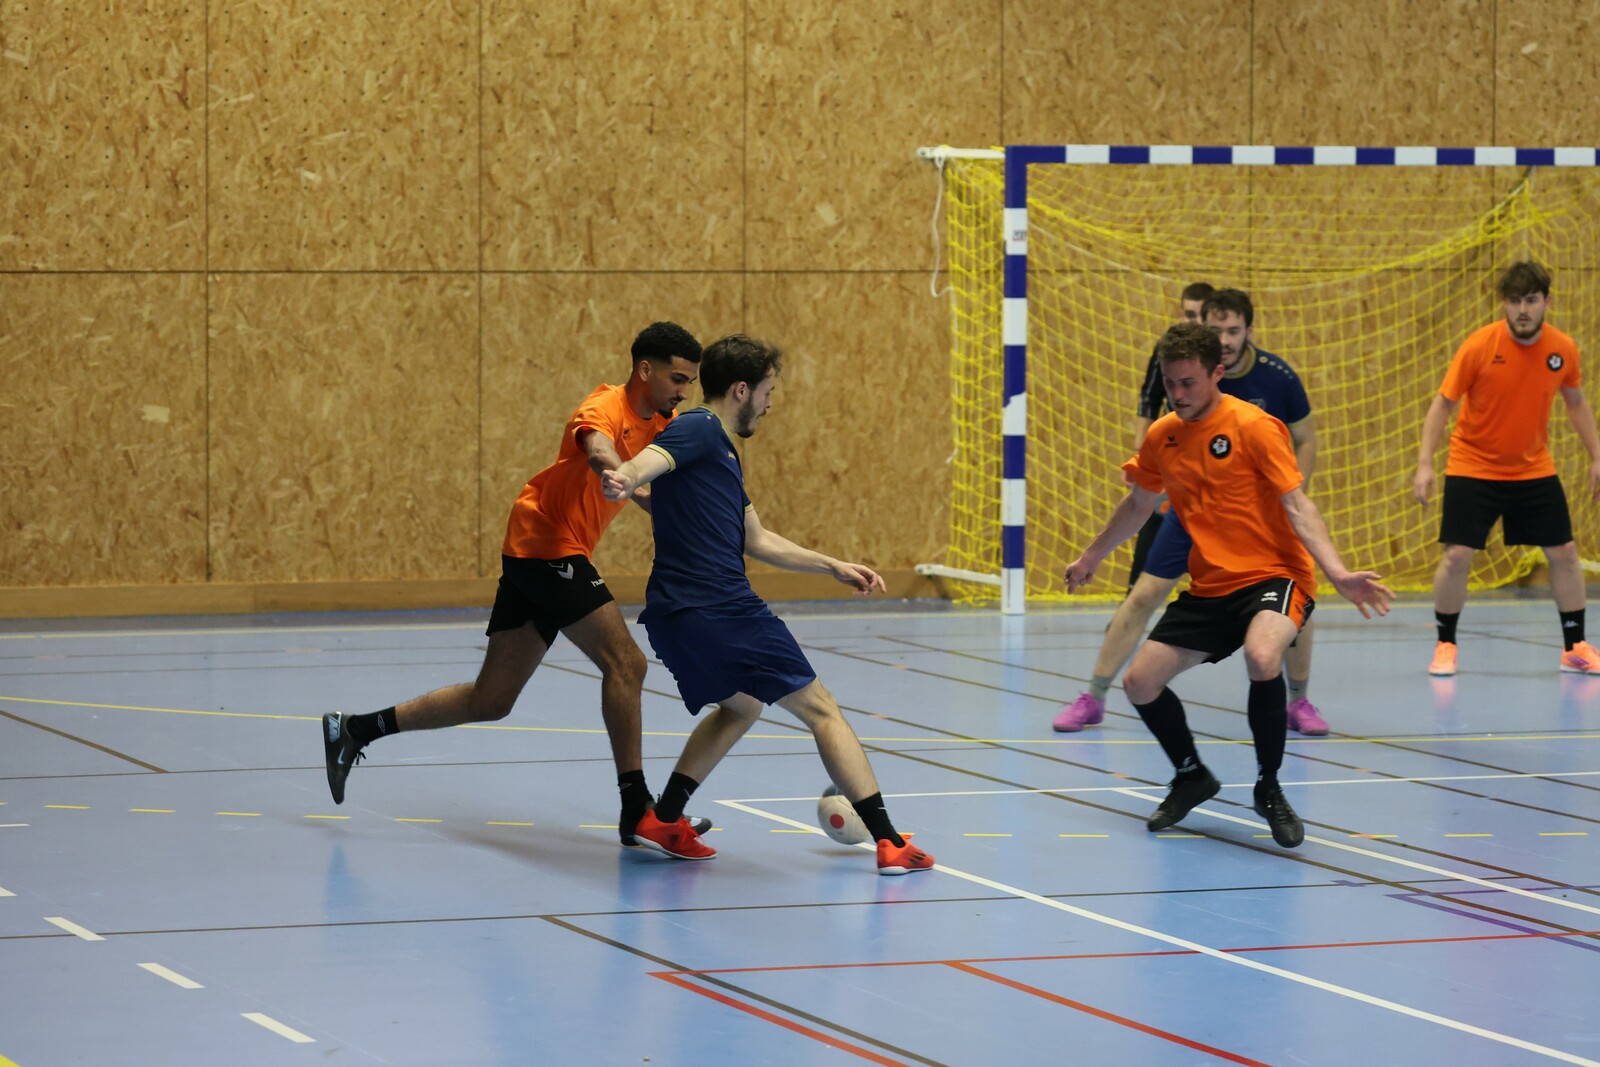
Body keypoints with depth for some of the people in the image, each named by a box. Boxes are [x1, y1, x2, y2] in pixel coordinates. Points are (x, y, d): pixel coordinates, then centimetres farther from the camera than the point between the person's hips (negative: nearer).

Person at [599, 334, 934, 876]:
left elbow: (757, 540, 31)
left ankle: (663, 820, 23)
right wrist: (626, 479, -52)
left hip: (674, 615, 10)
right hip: (719, 608, -10)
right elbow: (648, 461, -28)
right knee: (821, 710, 1)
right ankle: (888, 843, 0)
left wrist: (834, 566, 36)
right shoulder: (699, 430, -7)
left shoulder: (723, 450, 23)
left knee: (741, 705, 32)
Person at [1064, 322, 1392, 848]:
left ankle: (1268, 789, -14)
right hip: (1208, 588, 7)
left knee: (1262, 659, -36)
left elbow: (1297, 506, -16)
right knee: (1140, 683, -1)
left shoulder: (1253, 426, -13)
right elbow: (1138, 504, 26)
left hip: (1273, 575, -7)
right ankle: (1191, 776, 28)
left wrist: (1338, 572, -30)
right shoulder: (1161, 437, 6)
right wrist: (1090, 558, 36)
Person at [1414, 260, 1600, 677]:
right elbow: (1443, 403, -12)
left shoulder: (1563, 349, -8)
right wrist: (1424, 463, -18)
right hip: (1473, 467, -3)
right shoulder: (1480, 345, -18)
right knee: (1456, 556, -9)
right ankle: (1445, 646, 9)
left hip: (1534, 470, 3)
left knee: (1564, 553, 2)